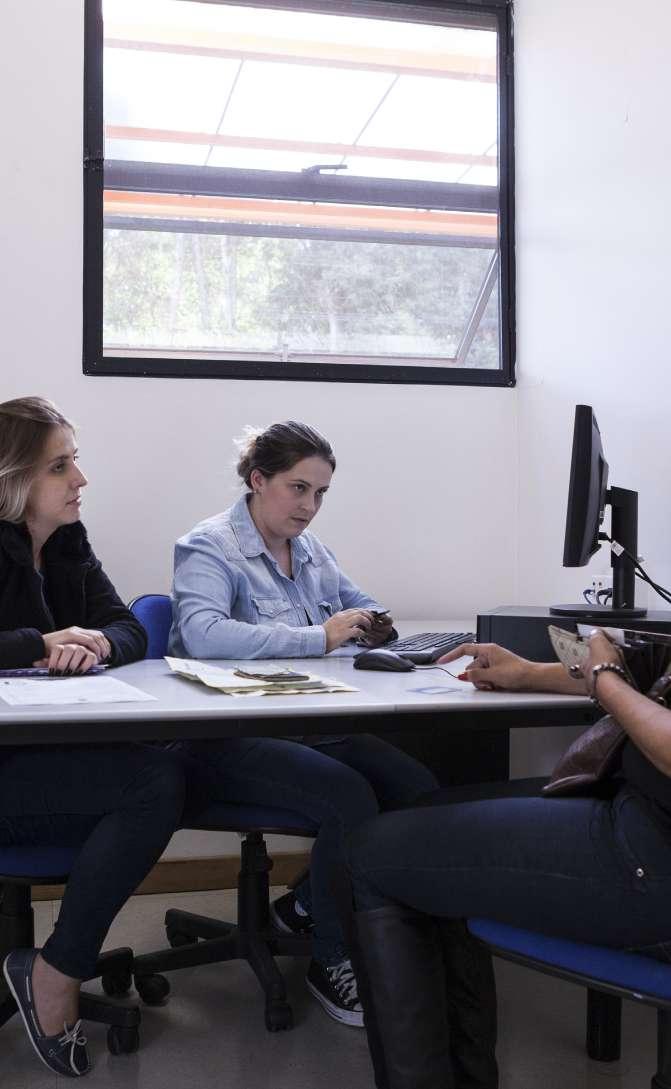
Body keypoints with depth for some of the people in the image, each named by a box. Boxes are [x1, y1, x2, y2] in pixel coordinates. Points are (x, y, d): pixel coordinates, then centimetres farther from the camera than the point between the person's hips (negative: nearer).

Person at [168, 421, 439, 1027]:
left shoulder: (309, 549, 16)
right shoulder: (209, 547, -8)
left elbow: (365, 608, 27)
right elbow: (203, 634, -27)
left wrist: (374, 626, 0)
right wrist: (320, 637, -29)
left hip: (309, 726, 8)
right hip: (228, 741, -8)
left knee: (419, 789, -12)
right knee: (349, 798, -29)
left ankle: (307, 905, 10)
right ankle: (333, 964, -6)